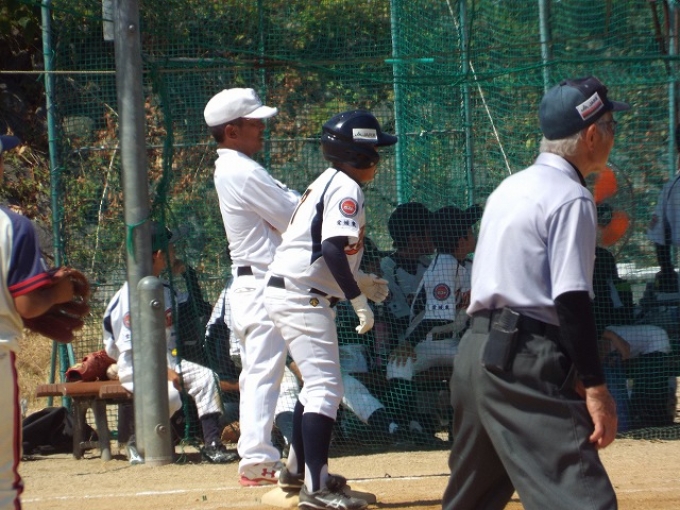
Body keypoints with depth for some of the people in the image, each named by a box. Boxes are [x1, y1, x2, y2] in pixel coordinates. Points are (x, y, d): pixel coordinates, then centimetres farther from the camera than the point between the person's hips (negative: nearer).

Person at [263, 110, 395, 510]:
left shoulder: (328, 183, 16)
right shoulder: (347, 188, -14)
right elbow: (333, 248, -26)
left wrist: (358, 281, 20)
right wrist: (358, 299, -25)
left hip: (291, 293, 11)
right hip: (302, 297, -11)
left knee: (318, 383, 23)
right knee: (326, 386, -13)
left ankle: (298, 469, 34)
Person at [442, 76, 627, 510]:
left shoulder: (509, 189, 19)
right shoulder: (572, 198, -9)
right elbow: (571, 300, -16)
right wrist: (594, 386, -16)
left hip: (476, 349, 10)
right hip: (524, 361, -10)